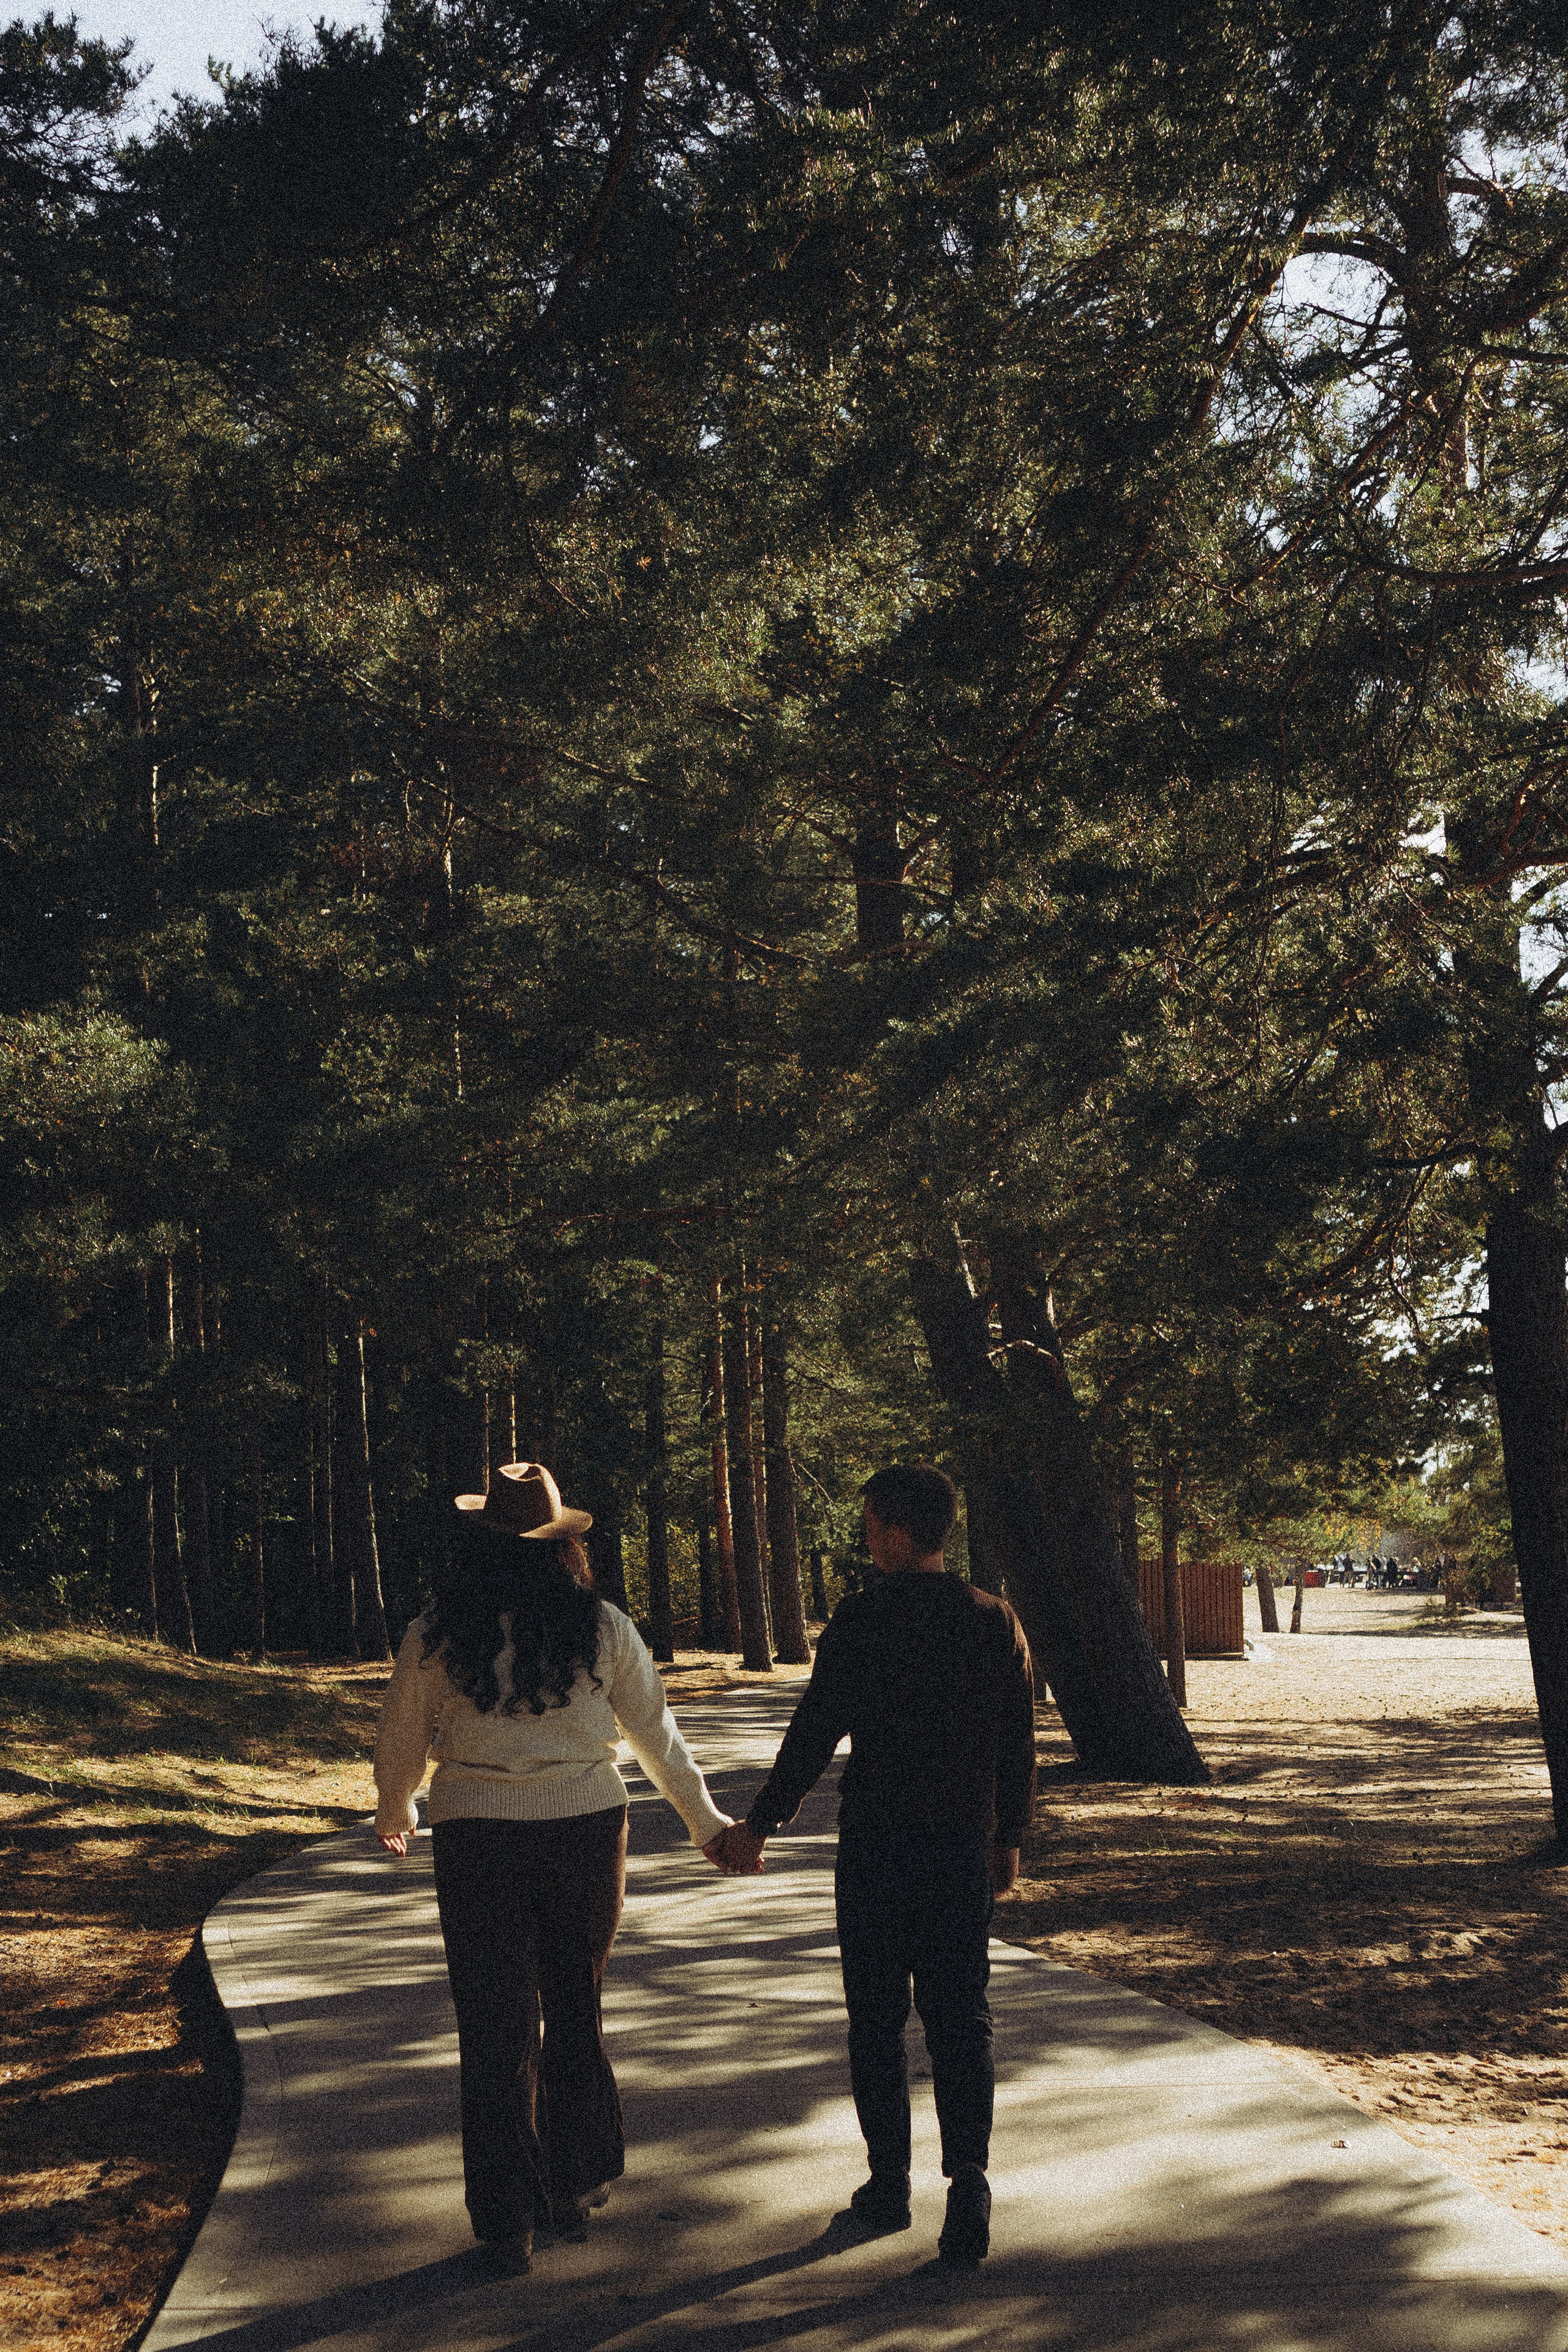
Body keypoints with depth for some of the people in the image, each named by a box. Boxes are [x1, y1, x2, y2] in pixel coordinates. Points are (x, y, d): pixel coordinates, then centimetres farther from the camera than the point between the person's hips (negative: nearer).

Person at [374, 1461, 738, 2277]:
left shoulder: (435, 1636, -5)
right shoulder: (603, 1629, -3)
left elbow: (399, 1746, 6)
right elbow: (658, 1736, 6)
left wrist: (393, 1816, 28)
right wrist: (708, 1824, 20)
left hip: (477, 1841, -1)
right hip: (585, 1831, 1)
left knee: (495, 2027, 8)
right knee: (575, 2011, 20)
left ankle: (509, 2224, 13)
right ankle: (573, 2185, 31)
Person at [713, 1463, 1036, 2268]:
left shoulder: (863, 1620, -11)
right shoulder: (996, 1621, 3)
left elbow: (814, 1733, -9)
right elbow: (1017, 1743, 8)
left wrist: (760, 1825, 1)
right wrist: (1009, 1838, 19)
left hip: (876, 1842, -3)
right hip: (964, 1845, 3)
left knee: (877, 2020, 10)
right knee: (960, 2021, 5)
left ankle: (889, 2186, 17)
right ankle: (968, 2185, -8)